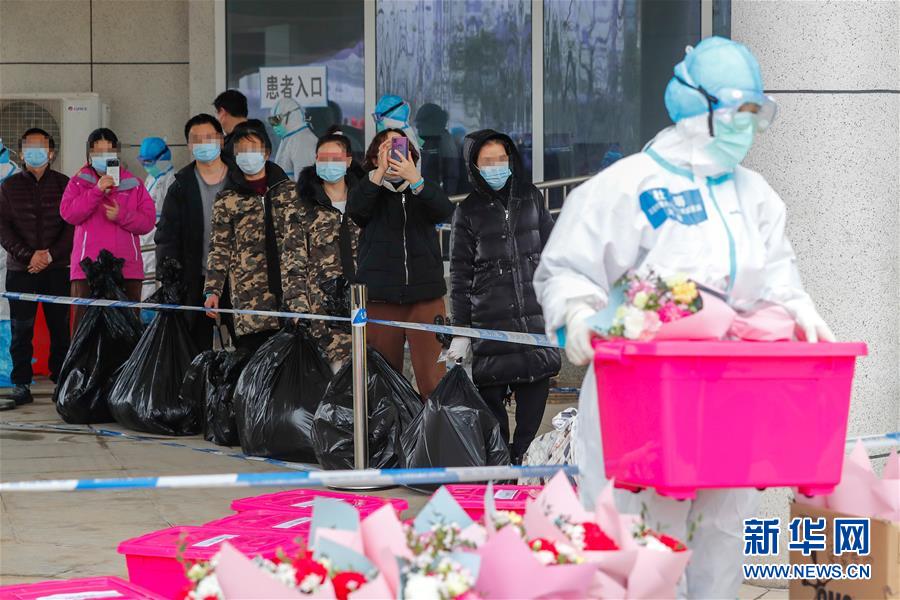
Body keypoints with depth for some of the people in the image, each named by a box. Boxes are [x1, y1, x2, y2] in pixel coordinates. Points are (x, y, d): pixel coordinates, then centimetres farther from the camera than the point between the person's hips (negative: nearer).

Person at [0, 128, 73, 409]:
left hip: (57, 269, 0)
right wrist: (27, 256, -12)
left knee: (60, 327, -1)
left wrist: (51, 255, -11)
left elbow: (72, 225, 1)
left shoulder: (63, 184, 6)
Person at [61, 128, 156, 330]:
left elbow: (148, 221, 5)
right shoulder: (79, 182, 9)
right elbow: (68, 213, -7)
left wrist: (121, 215, -12)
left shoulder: (133, 184, 11)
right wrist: (97, 190, -14)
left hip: (127, 270, 1)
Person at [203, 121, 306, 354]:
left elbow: (303, 241, 14)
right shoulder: (227, 201, 7)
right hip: (250, 298, -2)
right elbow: (219, 250, 7)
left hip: (293, 293, 2)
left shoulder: (289, 192, 12)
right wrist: (212, 291, -3)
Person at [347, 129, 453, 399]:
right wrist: (379, 173, -26)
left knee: (434, 381, -9)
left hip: (426, 297, 0)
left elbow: (445, 211, -10)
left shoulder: (424, 192, 12)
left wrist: (414, 179, -26)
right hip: (380, 299, 0)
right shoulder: (371, 194, 10)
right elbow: (354, 208, -13)